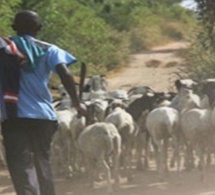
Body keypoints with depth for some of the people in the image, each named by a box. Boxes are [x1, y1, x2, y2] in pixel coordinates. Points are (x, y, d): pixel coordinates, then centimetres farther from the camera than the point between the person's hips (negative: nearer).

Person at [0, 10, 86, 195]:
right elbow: (65, 74, -7)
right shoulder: (48, 50, 6)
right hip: (43, 114, 3)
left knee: (22, 165, -8)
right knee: (43, 163, 19)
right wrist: (76, 102, 0)